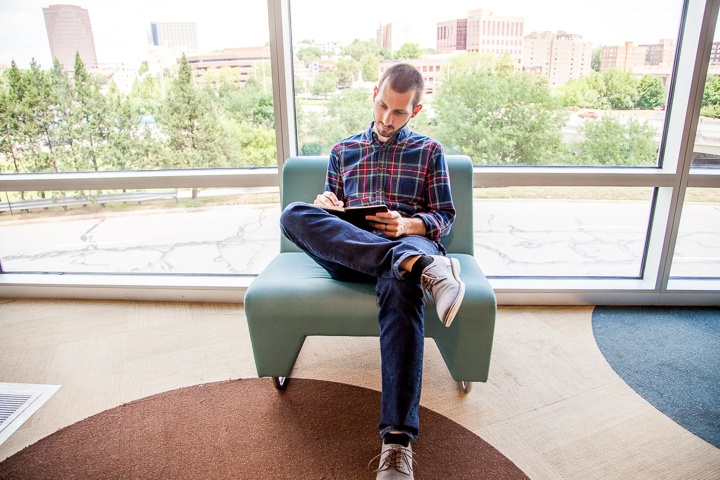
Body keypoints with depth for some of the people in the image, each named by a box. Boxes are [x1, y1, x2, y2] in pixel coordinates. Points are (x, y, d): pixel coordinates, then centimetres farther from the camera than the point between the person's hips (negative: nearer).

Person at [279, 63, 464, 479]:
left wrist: (408, 224, -10)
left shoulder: (429, 151, 20)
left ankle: (398, 440, -44)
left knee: (401, 287, -41)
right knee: (293, 215, -29)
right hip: (348, 255, 3)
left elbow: (445, 218, 13)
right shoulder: (343, 151, 26)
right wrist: (324, 206, -3)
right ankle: (420, 266, -44)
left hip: (411, 240, -2)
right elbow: (329, 213, 24)